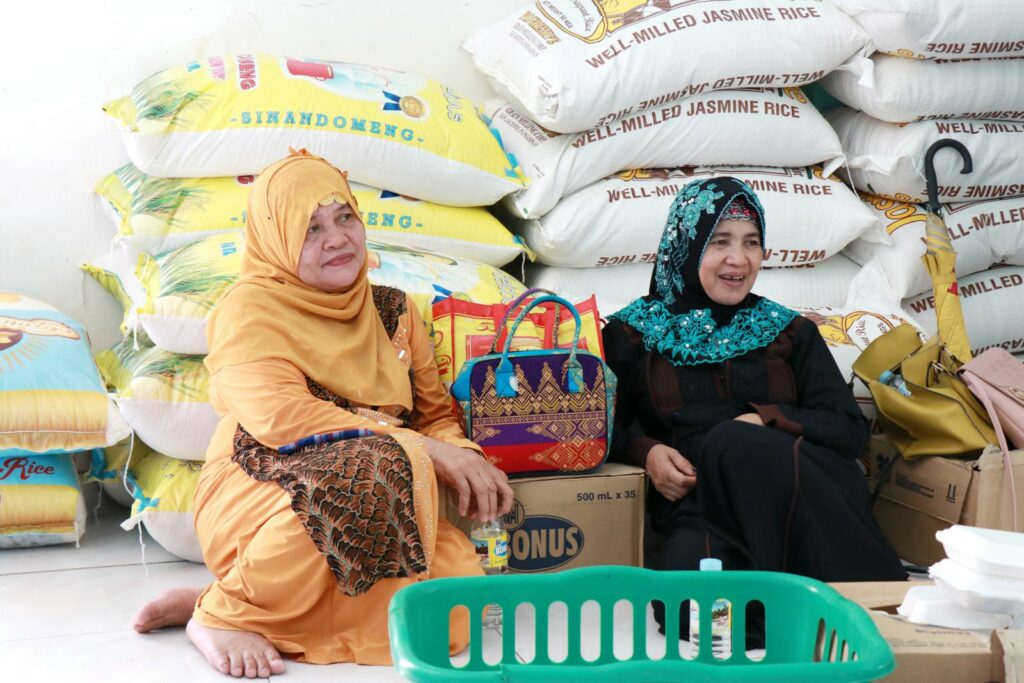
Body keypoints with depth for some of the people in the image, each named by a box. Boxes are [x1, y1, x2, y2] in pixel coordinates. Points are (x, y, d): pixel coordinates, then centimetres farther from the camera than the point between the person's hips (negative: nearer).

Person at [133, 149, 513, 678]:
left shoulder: (392, 311, 15)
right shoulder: (250, 308, -3)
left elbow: (436, 413, 16)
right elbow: (279, 417, -18)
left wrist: (461, 458, -11)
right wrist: (426, 452, -21)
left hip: (374, 510, 6)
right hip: (258, 495, -6)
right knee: (383, 463, -36)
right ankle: (226, 612, -17)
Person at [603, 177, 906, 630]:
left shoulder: (790, 332, 21)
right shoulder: (633, 333, 19)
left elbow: (851, 431, 9)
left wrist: (765, 422, -9)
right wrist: (647, 452, -8)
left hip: (799, 490, 1)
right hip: (696, 503, -1)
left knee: (734, 443, -35)